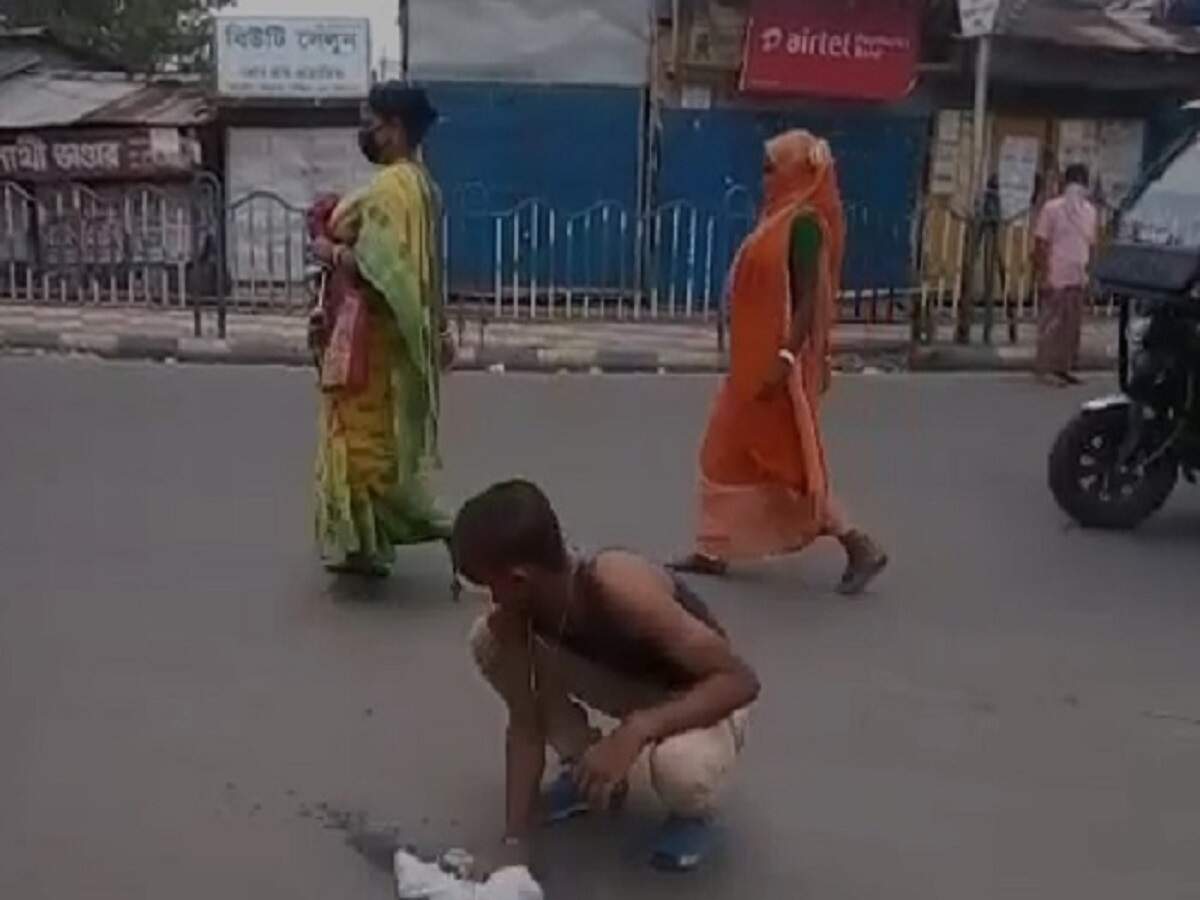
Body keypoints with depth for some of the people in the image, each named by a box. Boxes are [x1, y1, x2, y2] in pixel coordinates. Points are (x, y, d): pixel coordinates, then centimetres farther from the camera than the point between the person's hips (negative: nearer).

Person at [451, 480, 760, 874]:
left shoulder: (622, 590, -39)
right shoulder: (513, 613, -21)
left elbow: (741, 680, -36)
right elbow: (524, 724, -16)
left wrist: (636, 730, -47)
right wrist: (516, 841, -24)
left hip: (703, 696, -5)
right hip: (627, 681, 6)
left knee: (680, 766, -41)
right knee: (488, 640, -10)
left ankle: (694, 812, -1)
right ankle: (585, 766, 8)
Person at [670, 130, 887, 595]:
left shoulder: (804, 224, -17)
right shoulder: (784, 218, 12)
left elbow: (809, 299, -22)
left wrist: (785, 359, -27)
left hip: (778, 359, -10)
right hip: (757, 359, 10)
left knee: (789, 460, -3)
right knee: (728, 450, 13)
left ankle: (860, 548, 7)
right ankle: (713, 551, 22)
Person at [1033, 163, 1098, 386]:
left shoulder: (1090, 211, 12)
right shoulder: (1052, 208, -5)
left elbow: (1090, 244, 17)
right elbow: (1041, 244, -7)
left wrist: (1088, 274, 13)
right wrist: (1043, 276, -14)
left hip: (1079, 279, 6)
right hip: (1056, 279, -6)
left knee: (1073, 326, 8)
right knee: (1051, 324, -4)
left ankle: (1064, 367, 15)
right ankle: (1044, 368, 1)